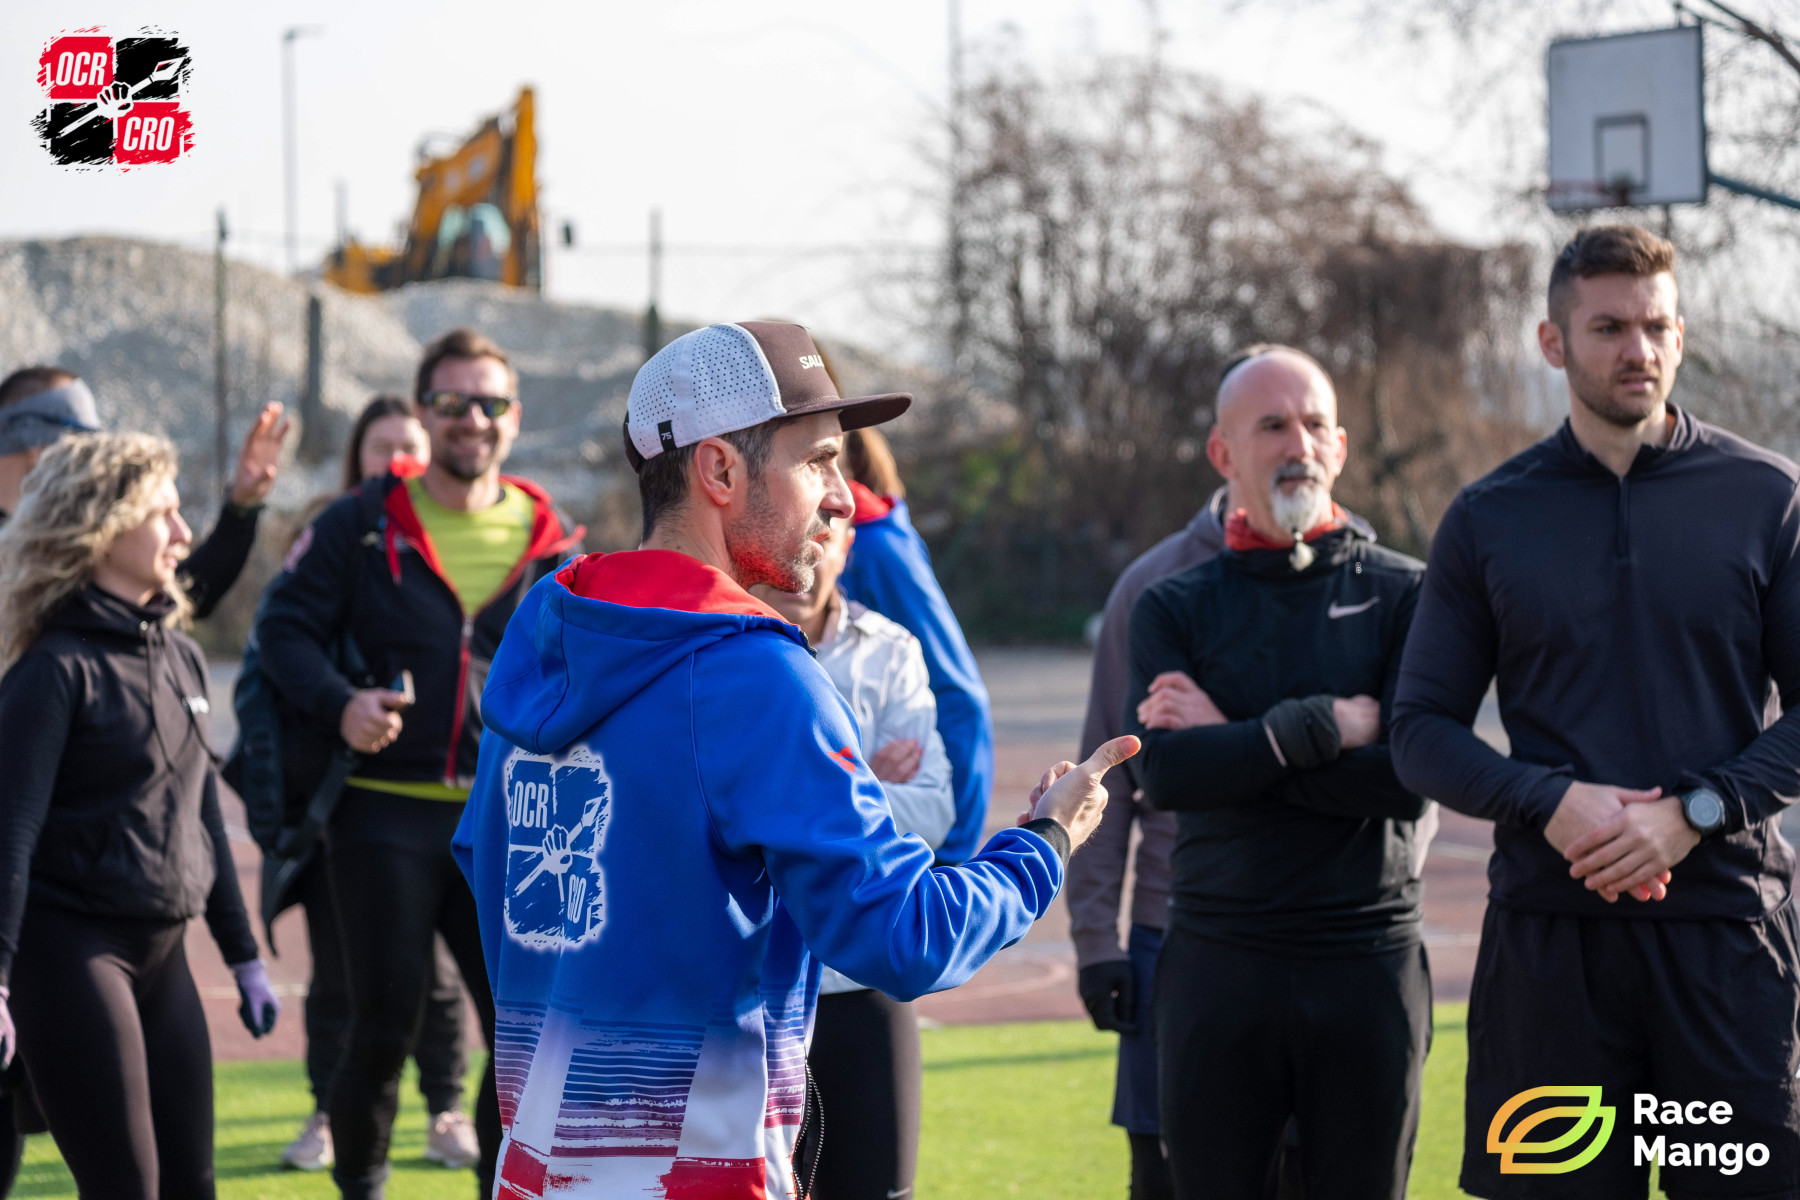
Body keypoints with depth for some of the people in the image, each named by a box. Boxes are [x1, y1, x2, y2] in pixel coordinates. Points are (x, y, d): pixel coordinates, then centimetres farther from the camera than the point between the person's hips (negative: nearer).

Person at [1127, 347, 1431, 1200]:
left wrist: (1232, 745, -9)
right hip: (1218, 960, 1)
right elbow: (1164, 773, -9)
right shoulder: (1174, 608, 8)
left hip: (1368, 959, -1)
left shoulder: (1403, 594, 4)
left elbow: (1409, 775, -10)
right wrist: (1324, 727, -14)